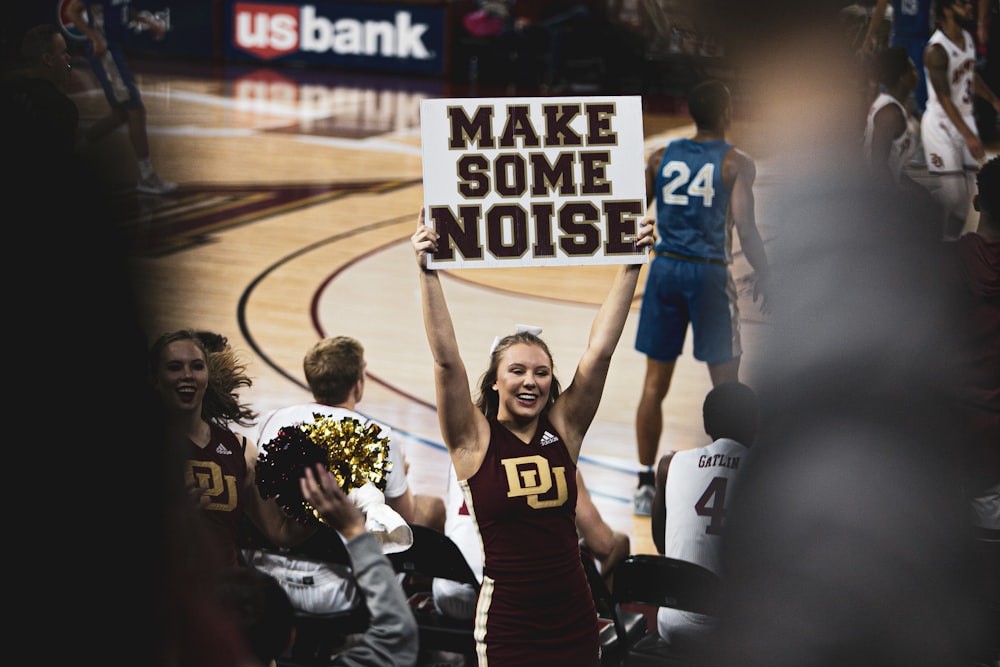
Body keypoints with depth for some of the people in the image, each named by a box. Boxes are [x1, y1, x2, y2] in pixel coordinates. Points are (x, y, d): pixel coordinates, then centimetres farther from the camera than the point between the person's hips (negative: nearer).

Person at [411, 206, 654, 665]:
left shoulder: (563, 430, 3)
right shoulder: (475, 441, -4)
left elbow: (599, 351, -1)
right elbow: (446, 360, -15)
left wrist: (631, 265, -5)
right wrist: (427, 273, -23)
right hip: (506, 624, -3)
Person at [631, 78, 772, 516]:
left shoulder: (662, 158, 5)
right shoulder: (735, 163, -5)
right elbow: (745, 228, -12)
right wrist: (764, 276, -1)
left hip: (664, 269, 3)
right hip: (709, 273, -3)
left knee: (655, 384, 9)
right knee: (725, 386, 8)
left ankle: (645, 484, 10)